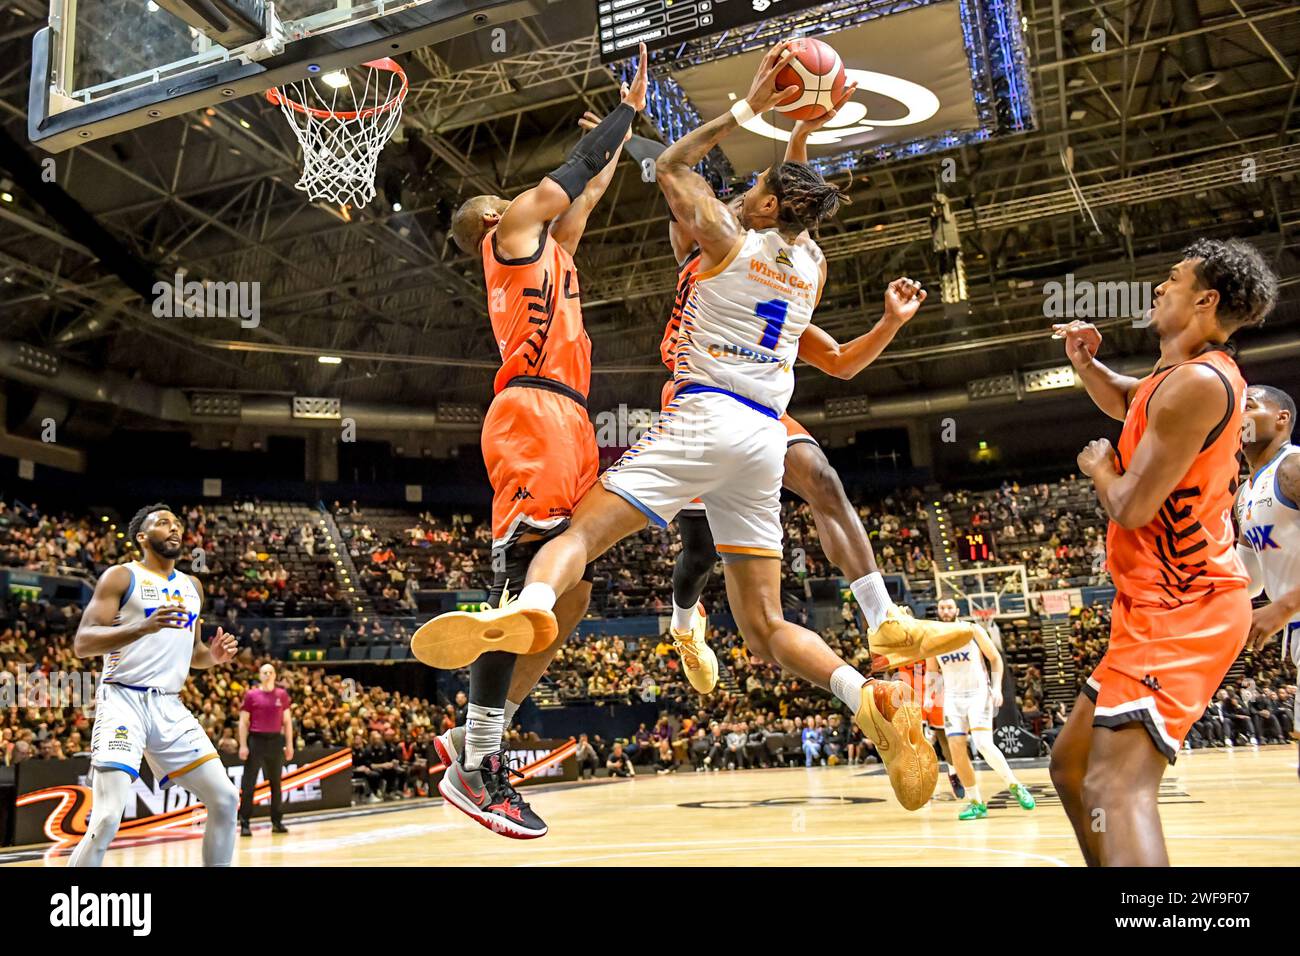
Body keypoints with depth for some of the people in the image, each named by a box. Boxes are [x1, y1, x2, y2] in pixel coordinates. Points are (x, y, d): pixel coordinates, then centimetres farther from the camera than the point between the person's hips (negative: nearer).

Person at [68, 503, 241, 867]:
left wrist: (213, 655, 2)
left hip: (170, 706, 6)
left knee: (225, 799, 1)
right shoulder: (121, 576, -2)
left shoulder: (192, 586, 17)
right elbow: (82, 644, -12)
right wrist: (145, 627, -27)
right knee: (107, 818, -19)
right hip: (123, 701, -6)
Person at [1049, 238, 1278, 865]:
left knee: (1115, 787, -25)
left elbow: (1132, 507, -21)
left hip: (1180, 609, -11)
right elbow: (1124, 402, 36)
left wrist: (1100, 467, 2)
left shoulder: (1197, 382, -17)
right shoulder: (1191, 373, 15)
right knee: (1070, 763, 16)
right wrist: (1084, 362, 14)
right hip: (1169, 602, 11)